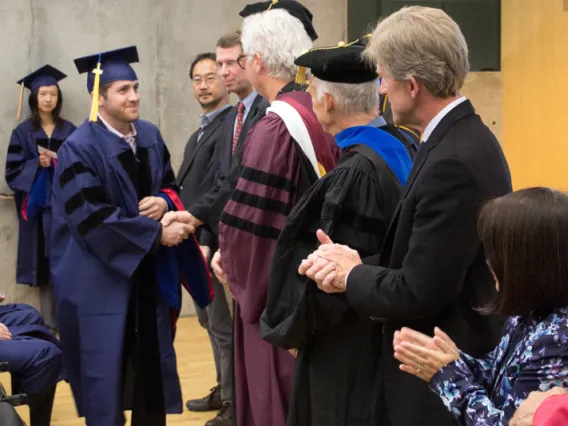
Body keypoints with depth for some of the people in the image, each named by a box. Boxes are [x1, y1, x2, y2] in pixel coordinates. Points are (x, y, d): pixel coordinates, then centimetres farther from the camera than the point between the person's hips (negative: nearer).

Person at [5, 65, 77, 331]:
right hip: (37, 207, -1)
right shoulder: (23, 133, 3)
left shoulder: (70, 131, 8)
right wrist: (38, 164, -16)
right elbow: (13, 171, -1)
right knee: (44, 268, -1)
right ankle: (49, 324, 4)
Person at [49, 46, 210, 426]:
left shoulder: (150, 136, 5)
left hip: (150, 273, 6)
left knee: (152, 362, 11)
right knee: (106, 368, 0)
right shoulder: (79, 149, -15)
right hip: (101, 278, -6)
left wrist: (164, 202, -11)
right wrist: (156, 234, -19)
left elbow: (171, 185, 14)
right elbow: (92, 219, -20)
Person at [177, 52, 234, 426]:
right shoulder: (203, 130, 15)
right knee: (208, 318, 18)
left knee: (222, 324, -2)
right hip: (195, 238, 10)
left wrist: (207, 241, -25)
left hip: (213, 240, -10)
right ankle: (224, 391, 30)